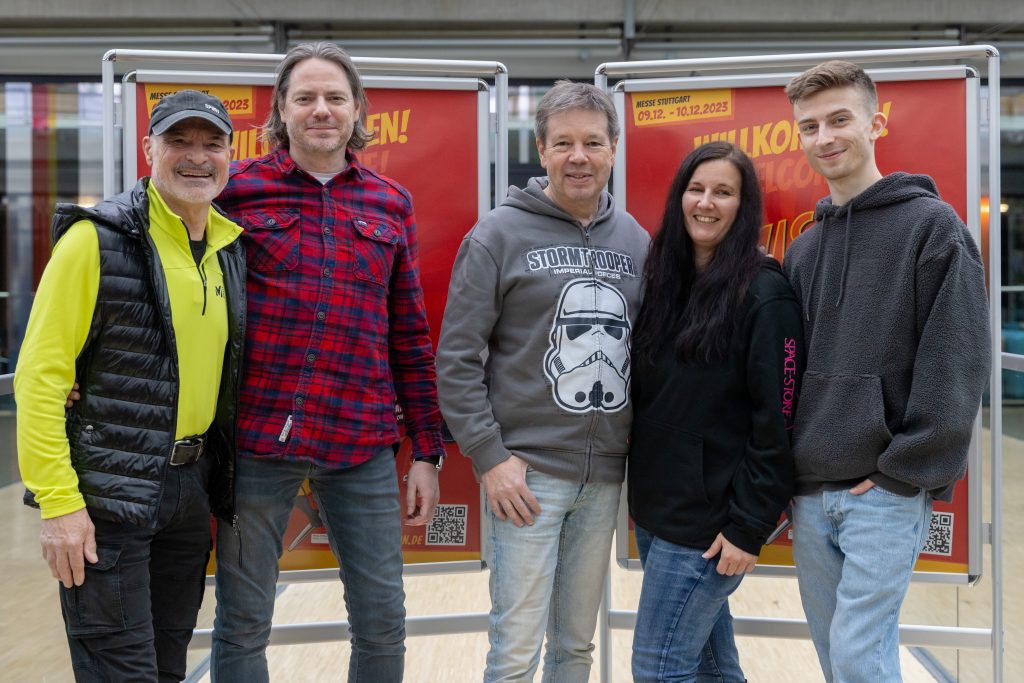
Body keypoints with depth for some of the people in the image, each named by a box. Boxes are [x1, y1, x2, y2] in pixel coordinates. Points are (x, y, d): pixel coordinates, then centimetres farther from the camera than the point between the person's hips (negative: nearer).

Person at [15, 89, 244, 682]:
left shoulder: (233, 248, 8)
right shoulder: (98, 239, -12)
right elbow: (40, 375, -15)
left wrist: (225, 478, 11)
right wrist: (57, 503, -18)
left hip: (194, 487, 6)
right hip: (109, 496, -6)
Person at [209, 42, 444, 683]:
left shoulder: (392, 204, 9)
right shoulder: (237, 189, 2)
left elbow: (410, 336, 10)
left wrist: (427, 451, 8)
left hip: (363, 442, 2)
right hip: (257, 436, -2)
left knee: (383, 622, 8)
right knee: (243, 625, 7)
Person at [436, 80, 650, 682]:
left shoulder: (635, 240, 9)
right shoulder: (502, 233, -5)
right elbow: (457, 357, -7)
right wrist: (490, 456, -12)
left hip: (606, 475, 5)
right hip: (527, 472, -4)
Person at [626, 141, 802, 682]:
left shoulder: (764, 294, -13)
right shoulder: (665, 281, 8)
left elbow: (777, 421, -16)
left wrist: (748, 527, -17)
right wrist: (640, 492, 9)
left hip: (709, 520, -7)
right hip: (653, 507, 7)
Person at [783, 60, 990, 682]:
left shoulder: (932, 225, -4)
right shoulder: (805, 247, 14)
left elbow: (957, 363, -11)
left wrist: (906, 469, -14)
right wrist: (789, 468, 7)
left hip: (888, 491, -6)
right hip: (811, 491, 6)